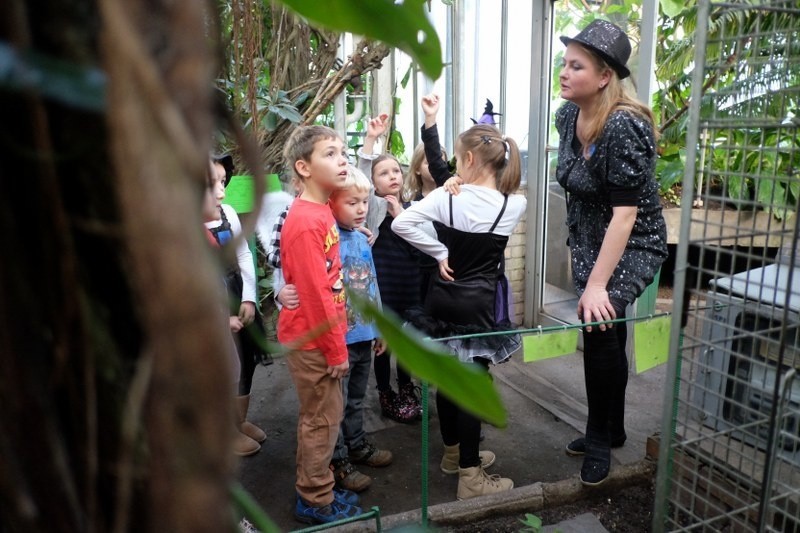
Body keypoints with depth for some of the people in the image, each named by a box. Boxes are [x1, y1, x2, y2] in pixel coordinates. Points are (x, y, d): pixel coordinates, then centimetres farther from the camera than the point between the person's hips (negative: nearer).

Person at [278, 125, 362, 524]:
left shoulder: (320, 211, 7)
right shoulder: (305, 222, -22)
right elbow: (315, 294, -22)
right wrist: (336, 350, -16)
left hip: (318, 335, 9)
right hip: (311, 339, -9)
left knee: (320, 416, 19)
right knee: (322, 419, 5)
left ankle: (315, 491, 35)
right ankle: (316, 502, 24)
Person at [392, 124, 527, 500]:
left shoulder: (447, 197, -8)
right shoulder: (515, 205, -7)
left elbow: (401, 223, -16)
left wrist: (440, 253, -8)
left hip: (442, 299, 2)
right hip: (478, 303, -2)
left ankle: (454, 452, 35)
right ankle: (470, 476, 11)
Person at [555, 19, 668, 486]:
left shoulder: (624, 127, -26)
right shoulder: (568, 114, -3)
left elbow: (625, 212, -29)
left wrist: (598, 285, -30)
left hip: (632, 247, -7)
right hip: (590, 242, 7)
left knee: (600, 326, -15)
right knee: (606, 334, 13)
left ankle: (600, 439, 7)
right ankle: (612, 431, 30)